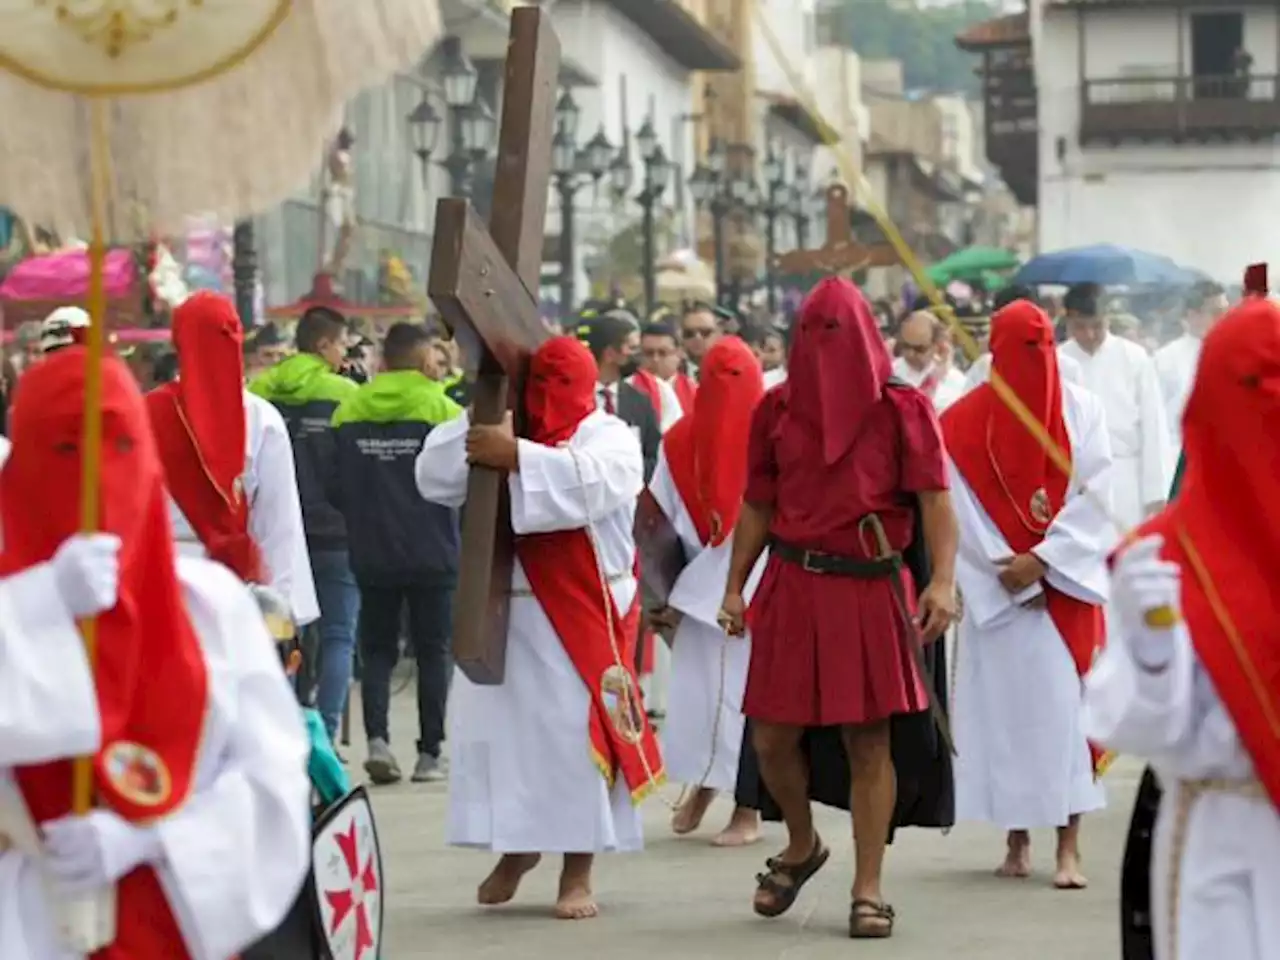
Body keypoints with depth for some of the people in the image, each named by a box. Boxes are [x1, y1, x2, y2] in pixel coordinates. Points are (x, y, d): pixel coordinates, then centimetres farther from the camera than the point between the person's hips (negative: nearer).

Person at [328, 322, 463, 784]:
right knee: (432, 651, 8)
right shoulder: (441, 409, -9)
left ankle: (377, 737, -9)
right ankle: (429, 753, 7)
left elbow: (335, 487, 4)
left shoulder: (348, 411, 0)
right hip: (432, 552, -2)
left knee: (377, 648, 11)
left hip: (372, 554, 2)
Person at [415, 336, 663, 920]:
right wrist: (478, 417, -6)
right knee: (496, 724, 6)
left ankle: (578, 872, 3)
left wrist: (516, 457, -28)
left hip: (577, 617, -4)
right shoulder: (499, 429, 13)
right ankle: (516, 846, 25)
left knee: (575, 731, -5)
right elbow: (434, 479, 3)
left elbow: (592, 482, -23)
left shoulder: (609, 437, 0)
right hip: (499, 612, 4)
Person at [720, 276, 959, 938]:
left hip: (870, 592, -3)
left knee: (869, 741, -2)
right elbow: (756, 506, 14)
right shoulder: (777, 408, 9)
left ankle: (868, 889, 5)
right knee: (772, 737, 3)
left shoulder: (901, 409, -1)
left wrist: (943, 580, -23)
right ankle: (801, 846, 31)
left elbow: (935, 497, -9)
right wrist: (735, 586, 8)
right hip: (792, 589, 3)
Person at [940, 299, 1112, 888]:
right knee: (1002, 702, 1)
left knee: (1065, 700, -6)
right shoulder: (965, 421, 1)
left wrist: (1042, 559, -12)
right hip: (997, 590, 0)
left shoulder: (1079, 410, 2)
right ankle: (1017, 840, 10)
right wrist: (1010, 572, -9)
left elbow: (1096, 494, -4)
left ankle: (1069, 846, -6)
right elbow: (961, 509, -3)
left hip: (1066, 581, 0)